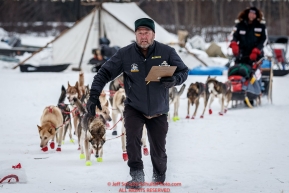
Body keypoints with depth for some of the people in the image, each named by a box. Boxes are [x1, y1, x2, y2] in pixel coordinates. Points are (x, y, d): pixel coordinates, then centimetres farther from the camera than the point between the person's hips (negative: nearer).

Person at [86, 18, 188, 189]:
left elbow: (183, 71, -5)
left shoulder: (166, 52, -14)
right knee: (132, 136, -29)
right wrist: (94, 96, -21)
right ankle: (137, 176, -20)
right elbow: (105, 73, -10)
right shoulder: (125, 54, -14)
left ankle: (160, 179, 37)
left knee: (159, 152, 9)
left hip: (158, 111, 1)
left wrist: (174, 80, -28)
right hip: (134, 108, -1)